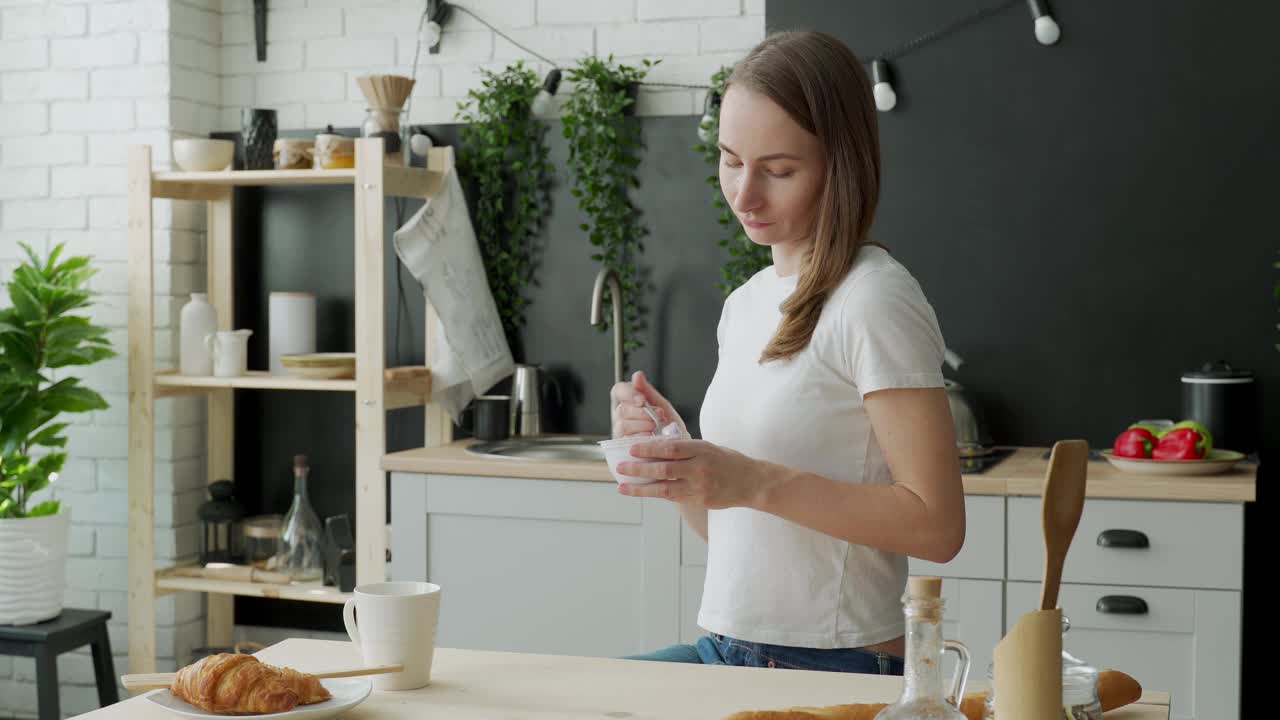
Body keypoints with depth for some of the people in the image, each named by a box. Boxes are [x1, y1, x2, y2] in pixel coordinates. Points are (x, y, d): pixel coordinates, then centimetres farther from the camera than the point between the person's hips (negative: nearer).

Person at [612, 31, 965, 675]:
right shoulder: (744, 305, 12)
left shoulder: (875, 301, -12)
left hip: (834, 667, -7)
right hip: (726, 650, 7)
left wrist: (755, 482, -23)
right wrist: (669, 450, -3)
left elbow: (935, 526, -17)